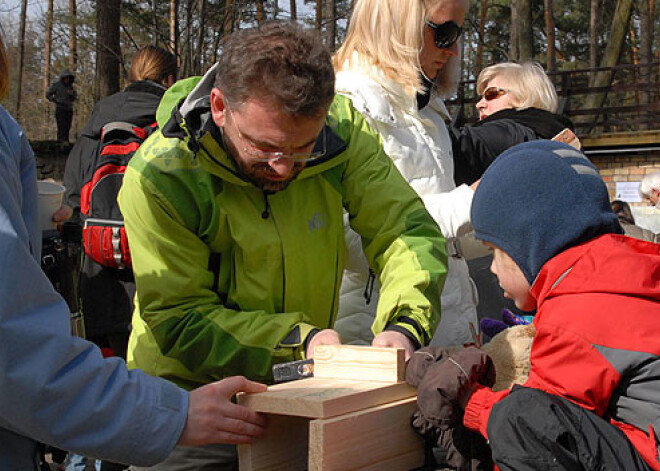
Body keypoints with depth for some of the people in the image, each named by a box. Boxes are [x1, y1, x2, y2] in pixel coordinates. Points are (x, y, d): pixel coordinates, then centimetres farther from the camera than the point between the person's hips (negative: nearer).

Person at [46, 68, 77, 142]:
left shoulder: (70, 86, 14)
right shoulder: (56, 85, 1)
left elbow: (75, 98, 16)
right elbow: (48, 95, 3)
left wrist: (72, 94, -6)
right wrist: (56, 101, -6)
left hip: (69, 109, 5)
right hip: (60, 109, -5)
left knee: (67, 127, 1)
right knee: (61, 126, -14)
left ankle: (66, 141, 4)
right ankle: (61, 141, -16)